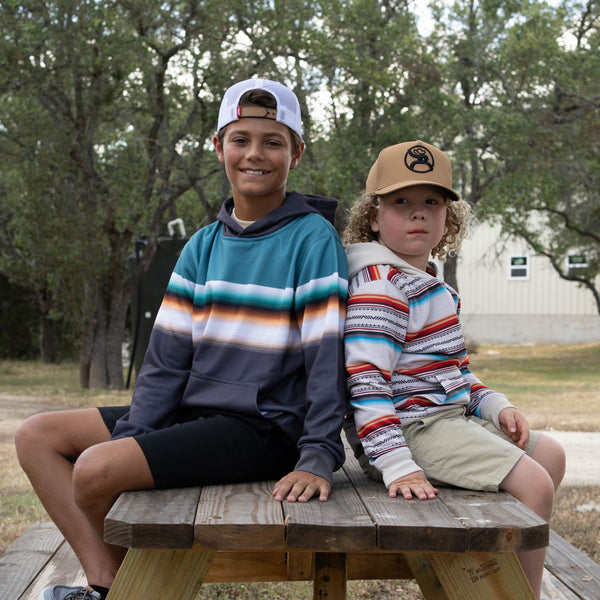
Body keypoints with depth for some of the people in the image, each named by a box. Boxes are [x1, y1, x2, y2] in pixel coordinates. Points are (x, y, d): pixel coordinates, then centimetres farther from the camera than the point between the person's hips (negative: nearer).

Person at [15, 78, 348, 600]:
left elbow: (327, 357, -14)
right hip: (193, 413, 8)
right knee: (36, 437, 3)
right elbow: (168, 356, 6)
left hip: (264, 427, -7)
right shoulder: (202, 247, 10)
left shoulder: (313, 239, -8)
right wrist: (129, 435, -5)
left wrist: (318, 459, -23)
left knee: (97, 469, -25)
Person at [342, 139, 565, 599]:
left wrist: (495, 404, 11)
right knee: (533, 485, -20)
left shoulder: (428, 283, 17)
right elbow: (367, 384, -25)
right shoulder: (379, 287, -17)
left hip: (449, 415, 11)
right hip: (411, 430, -11)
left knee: (549, 455, 20)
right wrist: (397, 467, -32)